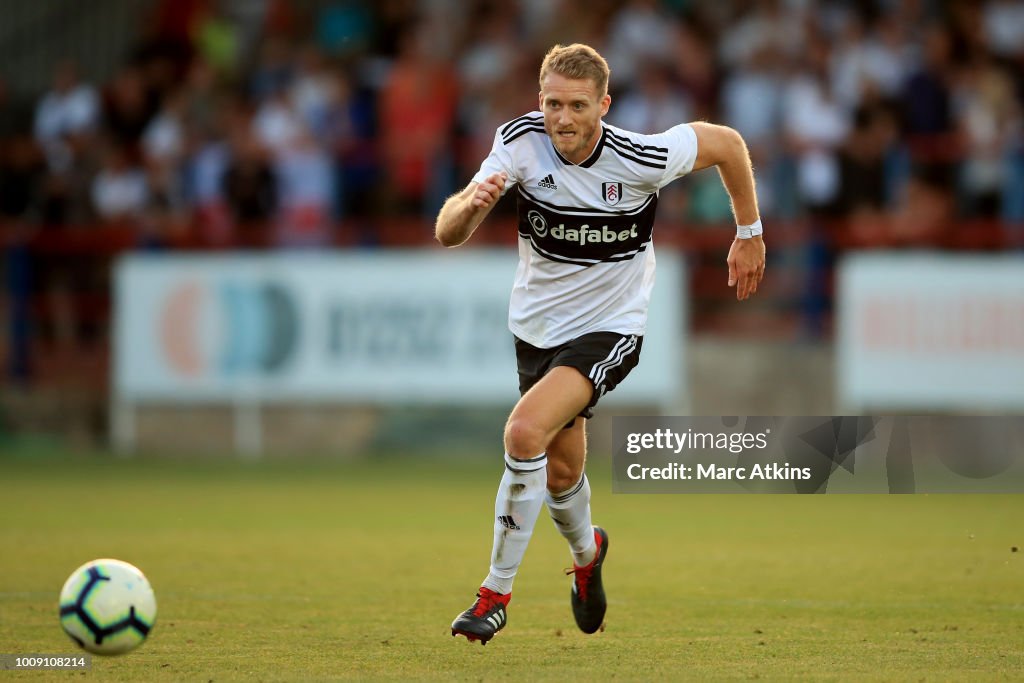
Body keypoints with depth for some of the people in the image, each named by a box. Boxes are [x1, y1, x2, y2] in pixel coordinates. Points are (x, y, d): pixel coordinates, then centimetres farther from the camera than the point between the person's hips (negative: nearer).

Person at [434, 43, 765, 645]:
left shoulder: (641, 159, -24)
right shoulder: (521, 143, -18)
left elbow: (726, 143, -5)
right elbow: (449, 234, -20)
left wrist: (750, 234, 4)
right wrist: (472, 204, -43)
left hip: (609, 329, -4)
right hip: (537, 324, 4)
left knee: (526, 432, -26)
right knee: (561, 470, 18)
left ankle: (497, 593, -12)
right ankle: (587, 550, 54)